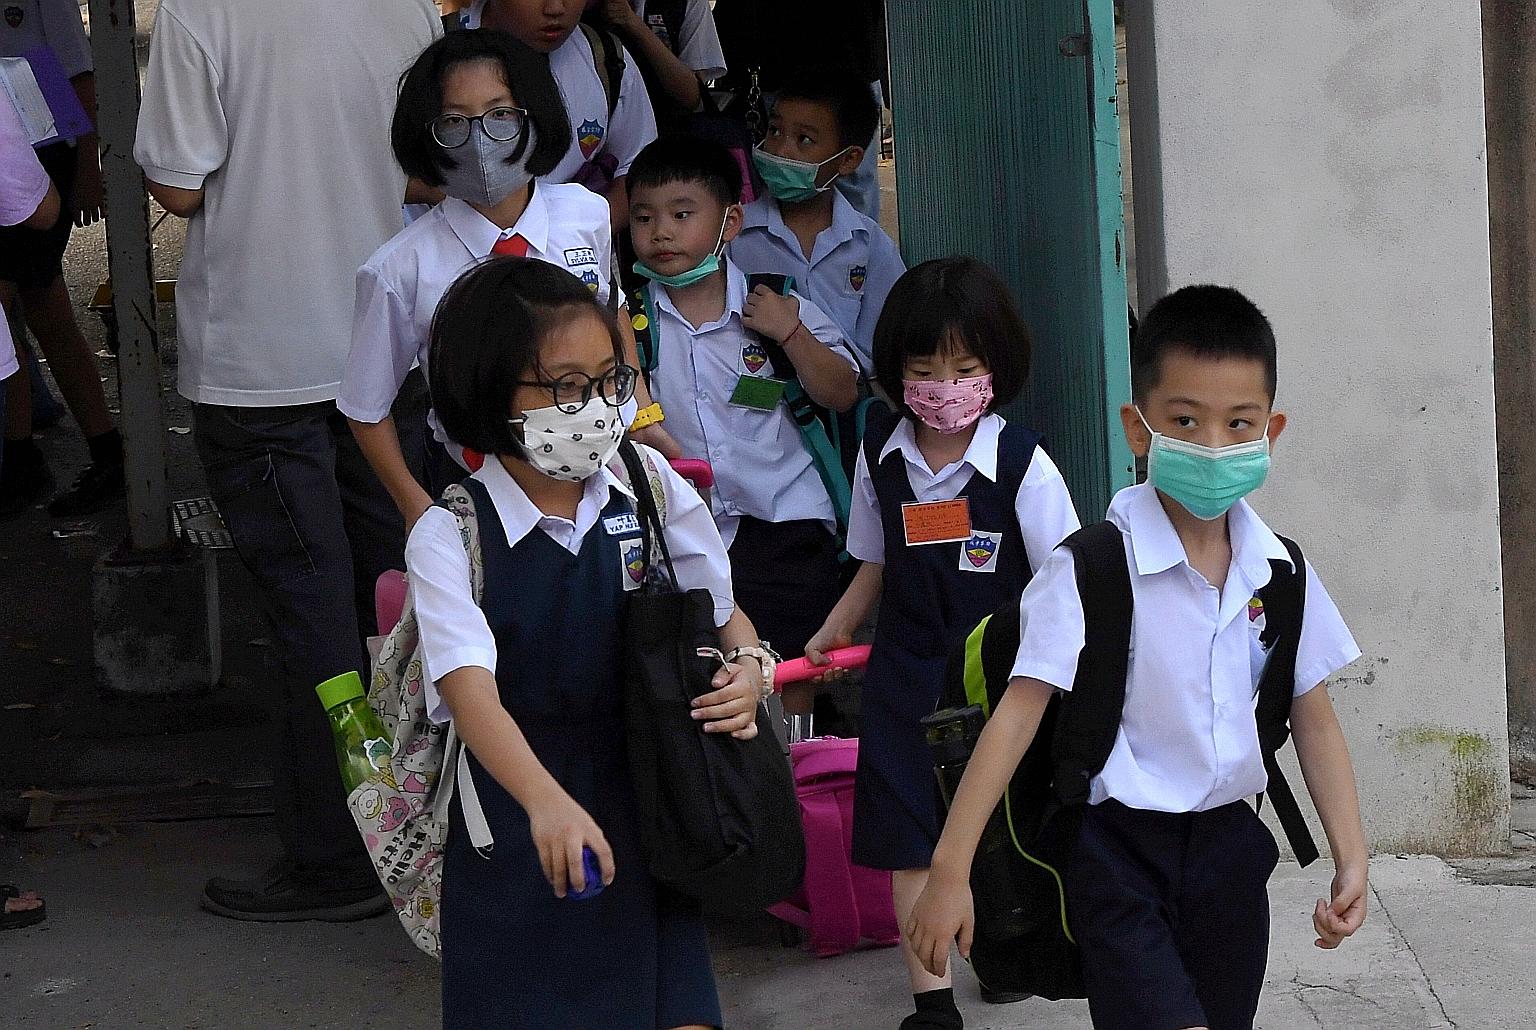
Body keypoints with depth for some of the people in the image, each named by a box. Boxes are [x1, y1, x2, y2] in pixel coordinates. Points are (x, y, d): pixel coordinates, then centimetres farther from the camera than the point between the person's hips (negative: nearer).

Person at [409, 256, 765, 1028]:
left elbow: (723, 612, 12)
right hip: (515, 837, -3)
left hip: (646, 817, 3)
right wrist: (546, 803, -43)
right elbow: (469, 686, -26)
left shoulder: (649, 485, 0)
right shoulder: (449, 537, -12)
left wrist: (745, 670, -12)